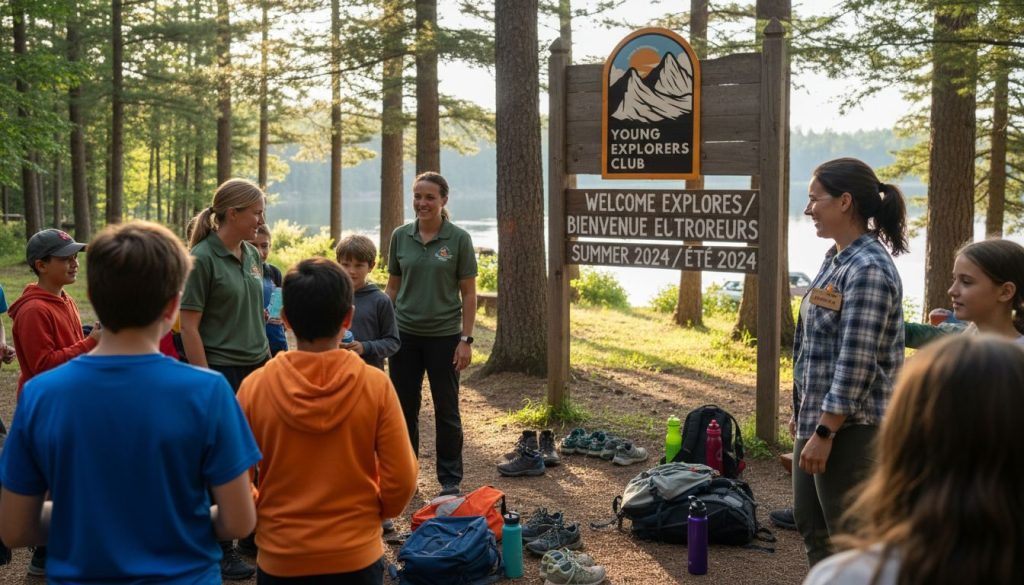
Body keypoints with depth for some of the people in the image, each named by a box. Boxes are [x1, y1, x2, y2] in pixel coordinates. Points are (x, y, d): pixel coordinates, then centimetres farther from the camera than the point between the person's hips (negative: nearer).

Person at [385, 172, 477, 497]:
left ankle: (450, 481, 19)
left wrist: (466, 339, -8)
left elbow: (469, 293, -4)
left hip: (444, 335, -3)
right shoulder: (400, 236, 3)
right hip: (405, 334, 3)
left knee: (446, 410, 6)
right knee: (404, 408, 10)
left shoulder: (458, 239, -5)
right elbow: (393, 287, 10)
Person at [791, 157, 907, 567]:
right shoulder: (836, 258, 10)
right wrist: (801, 411, 18)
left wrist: (825, 432, -22)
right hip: (817, 417, 10)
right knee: (810, 523, 19)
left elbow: (856, 361, -23)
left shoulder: (868, 269, -19)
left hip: (850, 427, -10)